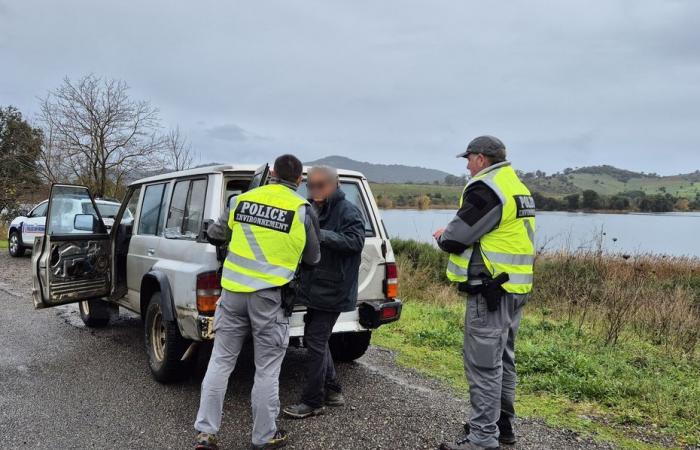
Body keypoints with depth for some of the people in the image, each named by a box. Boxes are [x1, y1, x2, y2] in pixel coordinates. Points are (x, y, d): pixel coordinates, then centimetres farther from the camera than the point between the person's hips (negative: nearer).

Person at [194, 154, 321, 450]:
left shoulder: (243, 200, 7)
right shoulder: (302, 210, -3)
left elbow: (214, 234, 19)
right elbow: (313, 258, 8)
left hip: (233, 291, 4)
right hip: (269, 296, -3)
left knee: (220, 361, 14)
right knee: (267, 370, 8)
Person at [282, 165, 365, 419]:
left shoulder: (348, 212, -12)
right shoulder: (312, 210, 14)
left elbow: (355, 241, -25)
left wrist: (321, 234, -33)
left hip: (333, 291, -9)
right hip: (315, 290, 9)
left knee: (315, 342, -6)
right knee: (316, 340, 17)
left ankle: (312, 402, 7)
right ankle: (332, 391, 31)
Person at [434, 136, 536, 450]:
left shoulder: (486, 188, -16)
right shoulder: (517, 188, 16)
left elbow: (457, 239, -17)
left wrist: (442, 236, 6)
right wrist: (453, 233, 13)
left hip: (490, 289, -10)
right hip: (514, 287, 10)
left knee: (483, 364, -4)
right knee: (503, 360, 17)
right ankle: (502, 425, 28)